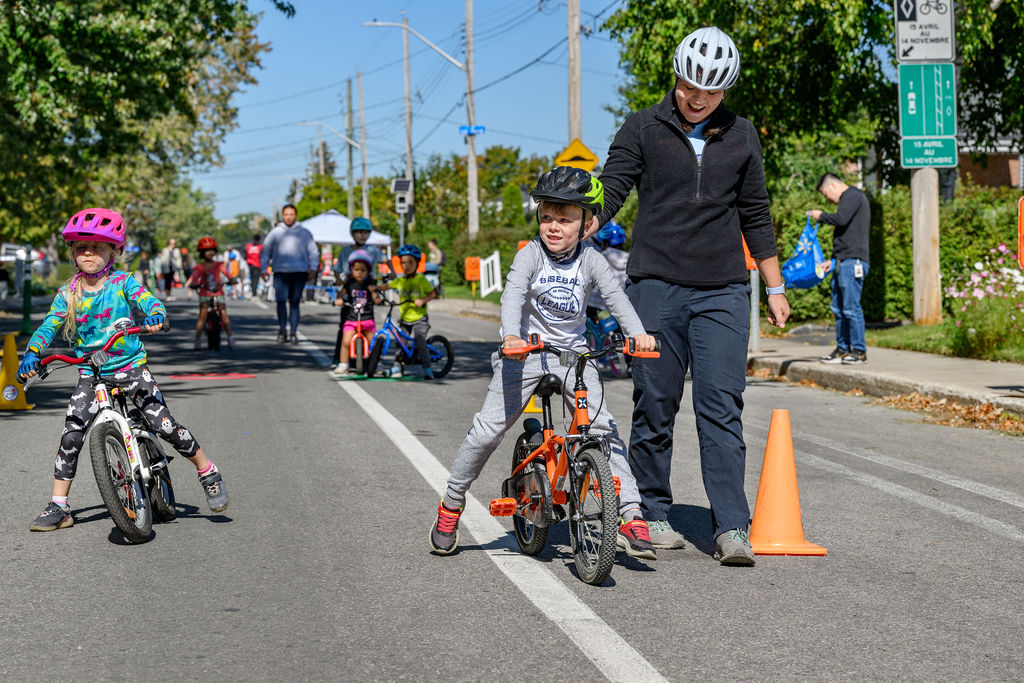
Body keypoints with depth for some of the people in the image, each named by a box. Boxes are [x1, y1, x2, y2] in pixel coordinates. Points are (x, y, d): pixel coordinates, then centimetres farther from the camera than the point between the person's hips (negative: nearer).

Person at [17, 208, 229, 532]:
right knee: (71, 434, -9)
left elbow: (149, 301, -18)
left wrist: (155, 316, -43)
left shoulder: (123, 283, -5)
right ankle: (58, 507, 0)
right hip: (90, 375, 2)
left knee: (164, 425, -11)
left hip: (130, 368, -2)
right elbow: (48, 327, -3)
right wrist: (32, 354, -22)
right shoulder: (68, 294, 2)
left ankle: (208, 472, 11)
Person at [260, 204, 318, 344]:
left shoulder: (304, 233, 8)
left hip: (299, 273, 0)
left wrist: (313, 268, -3)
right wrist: (263, 269, 8)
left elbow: (313, 252, 9)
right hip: (281, 273, 0)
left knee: (295, 303, 2)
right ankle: (282, 330, 0)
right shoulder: (275, 233, 10)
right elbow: (265, 252, 14)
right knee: (281, 301, -10)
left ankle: (294, 332, 6)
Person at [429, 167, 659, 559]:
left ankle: (631, 516, -9)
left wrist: (638, 333, -36)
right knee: (489, 428, -5)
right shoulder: (530, 255, -10)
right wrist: (511, 336, -45)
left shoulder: (590, 261, -4)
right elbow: (512, 296, -25)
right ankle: (451, 505, 14)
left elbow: (615, 296, -17)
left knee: (603, 429, -11)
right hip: (526, 351, -2)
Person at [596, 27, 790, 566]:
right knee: (655, 405, 3)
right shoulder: (643, 129, 3)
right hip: (655, 285, -1)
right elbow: (609, 193, -3)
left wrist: (775, 288, 19)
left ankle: (731, 528, -7)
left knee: (722, 406, -6)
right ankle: (652, 516, 17)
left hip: (722, 292, 1)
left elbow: (756, 215, 19)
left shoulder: (741, 137, 12)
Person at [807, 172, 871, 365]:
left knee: (851, 307, -9)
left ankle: (859, 351, -6)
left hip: (852, 261, -10)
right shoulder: (848, 198, 26)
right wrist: (833, 260, 25)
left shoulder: (853, 196, -5)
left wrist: (821, 216, -4)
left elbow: (841, 219, -22)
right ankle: (842, 349, 13)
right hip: (842, 262, 10)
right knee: (839, 308, 9)